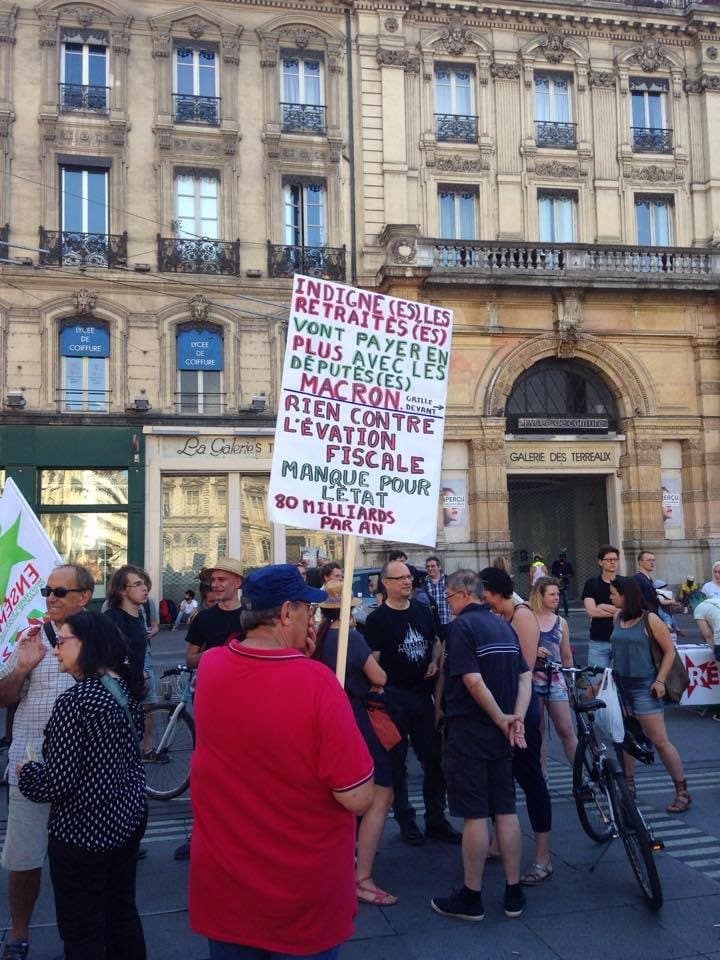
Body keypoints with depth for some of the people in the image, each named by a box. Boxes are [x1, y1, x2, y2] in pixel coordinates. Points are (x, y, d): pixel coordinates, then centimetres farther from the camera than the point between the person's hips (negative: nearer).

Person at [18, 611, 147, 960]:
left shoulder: (75, 700, -23)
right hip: (128, 817, 8)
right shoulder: (125, 687, 2)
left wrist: (26, 771, -3)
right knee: (122, 913, 22)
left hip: (84, 832, -8)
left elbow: (57, 781, -22)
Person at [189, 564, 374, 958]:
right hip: (307, 890, -4)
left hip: (222, 881, 4)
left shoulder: (209, 666, -10)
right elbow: (358, 799, -22)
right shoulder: (316, 682, -27)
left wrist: (292, 652, 3)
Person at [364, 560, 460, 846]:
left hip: (423, 694, 5)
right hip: (393, 697, -5)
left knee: (435, 758, 9)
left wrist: (434, 662, 0)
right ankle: (405, 821, 21)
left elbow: (436, 641, 19)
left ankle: (436, 820, 22)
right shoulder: (377, 619, -8)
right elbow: (373, 661, -10)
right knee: (397, 761, 6)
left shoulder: (422, 610, 7)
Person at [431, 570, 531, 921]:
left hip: (467, 731, -7)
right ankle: (513, 894, 20)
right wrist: (516, 718, -3)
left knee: (474, 815, 0)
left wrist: (502, 719, -12)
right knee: (506, 810, 12)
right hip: (499, 734, 7)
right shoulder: (503, 625, 10)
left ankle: (470, 898, 12)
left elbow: (474, 681, -23)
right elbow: (525, 676, 7)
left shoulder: (462, 625, -14)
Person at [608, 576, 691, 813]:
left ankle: (682, 792, 5)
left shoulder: (650, 619, -10)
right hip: (621, 685, 7)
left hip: (644, 687, -7)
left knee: (660, 741, -6)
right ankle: (629, 785, 27)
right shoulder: (618, 619, 8)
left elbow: (670, 651, -7)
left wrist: (660, 681, -12)